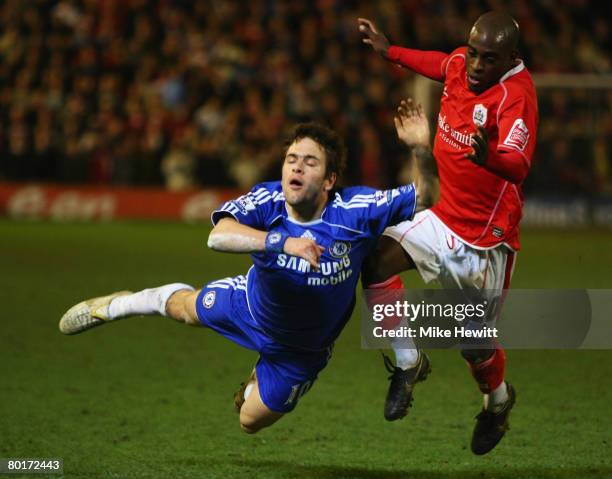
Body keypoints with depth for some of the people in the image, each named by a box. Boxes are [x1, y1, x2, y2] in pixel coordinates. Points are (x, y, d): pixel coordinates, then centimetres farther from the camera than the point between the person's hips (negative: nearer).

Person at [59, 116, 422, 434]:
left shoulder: (355, 211, -35)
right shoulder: (266, 201, -34)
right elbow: (218, 236, -52)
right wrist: (283, 241, -66)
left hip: (301, 349, 0)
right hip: (252, 302, 0)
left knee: (252, 421, 17)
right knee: (187, 307, 28)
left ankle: (260, 382, 54)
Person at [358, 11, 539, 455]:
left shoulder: (517, 94, -25)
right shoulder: (460, 62, -4)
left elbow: (518, 167, -40)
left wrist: (487, 156, -61)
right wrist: (388, 50, 31)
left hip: (486, 236, -6)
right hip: (445, 216, 6)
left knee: (476, 346, 2)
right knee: (379, 259, -17)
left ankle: (499, 400, 37)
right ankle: (408, 362, 1)